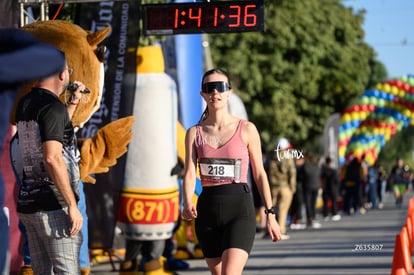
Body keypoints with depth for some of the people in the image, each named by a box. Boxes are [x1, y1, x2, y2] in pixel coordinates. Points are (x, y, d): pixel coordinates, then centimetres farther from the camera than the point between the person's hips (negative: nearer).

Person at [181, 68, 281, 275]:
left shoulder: (246, 130, 1)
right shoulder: (194, 133, 6)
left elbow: (259, 174, 5)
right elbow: (189, 174, -2)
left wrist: (270, 214, 3)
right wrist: (187, 204, -22)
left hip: (240, 207, -3)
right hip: (208, 209, 4)